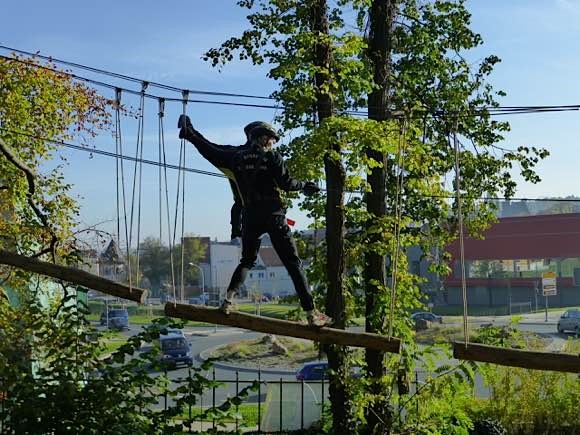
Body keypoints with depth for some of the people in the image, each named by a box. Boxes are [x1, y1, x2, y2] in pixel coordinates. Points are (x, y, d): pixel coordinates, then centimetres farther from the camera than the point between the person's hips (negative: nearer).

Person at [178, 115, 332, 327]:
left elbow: (211, 151, 17)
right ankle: (311, 313, -4)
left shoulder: (237, 157, 8)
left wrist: (189, 134, 29)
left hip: (250, 217, 4)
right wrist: (304, 186, 10)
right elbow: (285, 183, -9)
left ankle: (229, 297, 2)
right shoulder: (272, 156, -3)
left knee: (247, 260, 22)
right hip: (274, 216, -4)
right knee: (293, 264, -1)